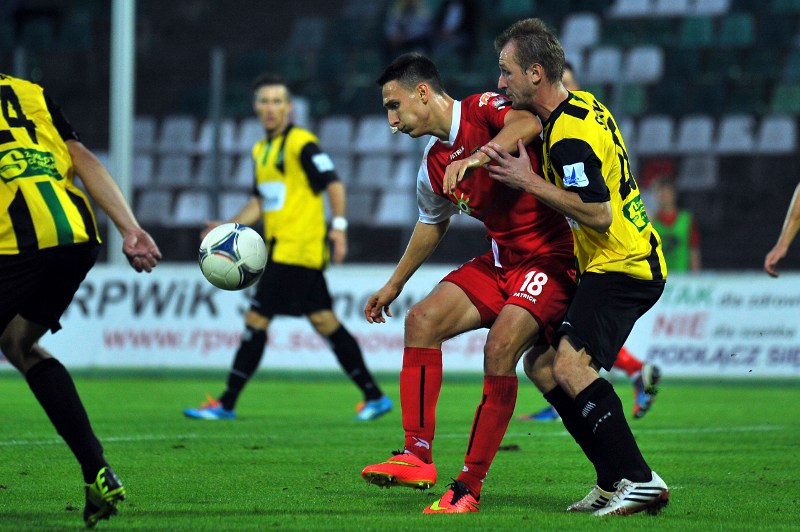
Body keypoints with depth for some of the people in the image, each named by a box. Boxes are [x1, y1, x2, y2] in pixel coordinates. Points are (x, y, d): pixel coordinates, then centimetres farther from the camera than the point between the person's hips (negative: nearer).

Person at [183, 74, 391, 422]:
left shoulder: (301, 143, -9)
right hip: (280, 249, 9)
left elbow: (333, 183, -13)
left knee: (256, 319, -9)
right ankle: (374, 396, 12)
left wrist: (338, 225, -21)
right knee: (323, 321, 9)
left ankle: (225, 404, -5)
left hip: (296, 251, -9)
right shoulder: (260, 151, 18)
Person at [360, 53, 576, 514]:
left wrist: (476, 157, -50)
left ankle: (471, 485, -16)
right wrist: (394, 285, 33)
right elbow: (432, 224, 26)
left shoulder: (483, 109, -14)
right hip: (500, 259, 8)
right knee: (422, 320, -6)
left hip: (549, 259, -8)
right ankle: (418, 455, -6)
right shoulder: (435, 166, 8)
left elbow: (528, 124, -37)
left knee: (500, 347, -24)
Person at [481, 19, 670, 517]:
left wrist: (529, 181, -19)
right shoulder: (580, 103, 9)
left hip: (621, 267, -11)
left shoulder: (570, 137, -22)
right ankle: (615, 481, 9)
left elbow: (598, 214, -26)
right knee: (540, 364, 9)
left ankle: (639, 479, -22)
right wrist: (490, 153, 14)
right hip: (607, 265, 11)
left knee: (570, 364, -24)